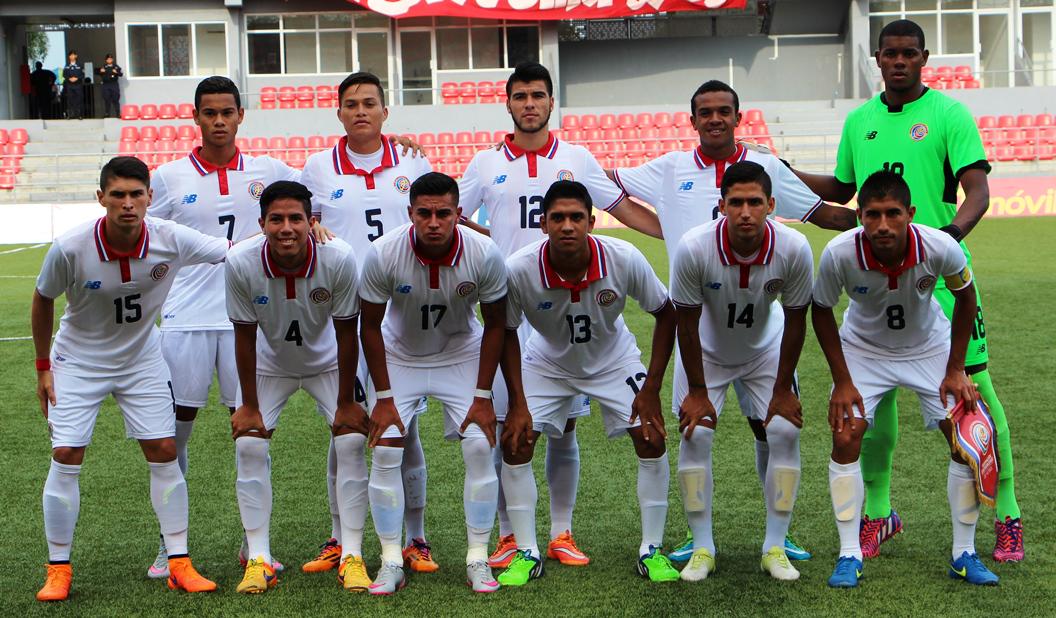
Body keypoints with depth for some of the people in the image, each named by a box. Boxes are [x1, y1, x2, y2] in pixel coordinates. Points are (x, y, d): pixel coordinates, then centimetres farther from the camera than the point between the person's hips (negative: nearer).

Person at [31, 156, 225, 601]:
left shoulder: (171, 240, -22)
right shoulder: (69, 248, -25)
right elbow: (43, 301, -6)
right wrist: (43, 366, -1)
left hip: (142, 360, 2)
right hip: (78, 361, -2)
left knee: (164, 453, -2)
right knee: (66, 457, -7)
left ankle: (179, 564, 7)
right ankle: (58, 570, 6)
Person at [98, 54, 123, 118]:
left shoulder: (116, 67, 7)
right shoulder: (103, 67, 11)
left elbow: (121, 74, 2)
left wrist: (116, 72, -18)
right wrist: (100, 71, -9)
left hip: (114, 85, -2)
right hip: (106, 85, 2)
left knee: (115, 99, -5)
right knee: (107, 99, 2)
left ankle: (118, 113, -3)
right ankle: (107, 113, 9)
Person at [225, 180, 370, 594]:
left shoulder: (339, 260, -31)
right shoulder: (241, 263, -29)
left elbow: (346, 334, -19)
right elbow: (245, 336, -16)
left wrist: (346, 403, -14)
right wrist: (249, 405, -12)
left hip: (327, 362, -1)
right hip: (269, 364, 1)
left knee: (352, 442, -12)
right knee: (248, 445, -11)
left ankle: (352, 556, -3)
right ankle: (259, 558, -1)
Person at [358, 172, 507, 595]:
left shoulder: (484, 254, -25)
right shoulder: (383, 254, -27)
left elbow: (495, 324, -10)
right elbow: (370, 326, -13)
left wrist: (483, 395, -11)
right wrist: (383, 397, -13)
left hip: (462, 354, 0)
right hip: (399, 356, 0)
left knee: (480, 447, -11)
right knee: (384, 452, -10)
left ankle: (478, 559, 1)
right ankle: (391, 563, 0)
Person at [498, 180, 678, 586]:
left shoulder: (625, 259, -30)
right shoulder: (518, 270, -31)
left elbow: (665, 314, -14)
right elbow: (506, 333, -12)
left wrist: (651, 389, -16)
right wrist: (518, 402, -16)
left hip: (614, 360, 0)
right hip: (547, 362, 0)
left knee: (651, 438, -13)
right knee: (515, 441, -12)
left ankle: (652, 550, 2)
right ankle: (526, 553, 2)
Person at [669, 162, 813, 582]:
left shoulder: (794, 249, -29)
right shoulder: (694, 248, -33)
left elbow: (795, 320, -14)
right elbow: (687, 322, -19)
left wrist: (783, 389, -9)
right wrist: (697, 391, -15)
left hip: (766, 349, 1)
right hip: (706, 350, -1)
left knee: (785, 432, -9)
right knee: (695, 435, -11)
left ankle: (775, 548, 4)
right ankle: (702, 548, 2)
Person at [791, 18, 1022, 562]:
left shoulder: (949, 114, -3)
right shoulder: (858, 121, 12)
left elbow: (977, 189, -11)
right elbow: (841, 189, 25)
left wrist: (952, 231, -29)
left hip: (941, 274, -4)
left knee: (973, 387, -3)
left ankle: (1007, 517, 7)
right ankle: (878, 514, 21)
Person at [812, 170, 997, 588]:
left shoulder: (941, 248, -32)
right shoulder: (839, 254, -33)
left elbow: (965, 297, -10)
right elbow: (821, 311, -13)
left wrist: (955, 370, -10)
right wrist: (843, 381, -14)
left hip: (929, 347, 1)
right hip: (863, 349, 0)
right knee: (845, 438, -14)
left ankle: (964, 554, 7)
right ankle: (850, 555, -1)